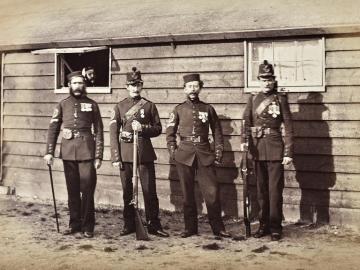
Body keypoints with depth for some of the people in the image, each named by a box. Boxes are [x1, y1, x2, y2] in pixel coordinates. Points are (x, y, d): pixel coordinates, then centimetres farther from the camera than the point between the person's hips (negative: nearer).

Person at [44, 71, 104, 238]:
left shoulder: (92, 105, 5)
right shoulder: (63, 105, 9)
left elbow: (99, 131, 2)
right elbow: (53, 128, 7)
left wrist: (98, 156, -4)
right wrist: (49, 152, -2)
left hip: (86, 152, -2)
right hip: (68, 153, 2)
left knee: (87, 189, -2)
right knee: (72, 190, 9)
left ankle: (87, 226, 7)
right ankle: (74, 223, 19)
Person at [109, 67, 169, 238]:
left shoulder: (150, 106, 6)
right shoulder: (119, 107, 6)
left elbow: (158, 129, 7)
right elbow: (113, 133, 2)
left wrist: (143, 128, -13)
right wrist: (115, 157, -5)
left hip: (145, 152, -1)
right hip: (125, 152, 1)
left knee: (149, 190, -1)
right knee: (127, 190, 7)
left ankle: (153, 225, 7)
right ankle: (129, 224, 18)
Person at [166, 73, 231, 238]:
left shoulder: (208, 109, 7)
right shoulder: (179, 110, 6)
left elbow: (217, 132, 11)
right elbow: (170, 132, 10)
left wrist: (219, 153, 3)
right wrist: (173, 152, -1)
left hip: (205, 154, 0)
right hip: (184, 154, 0)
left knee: (212, 192, -2)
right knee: (187, 193, 5)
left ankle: (218, 228, 9)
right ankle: (190, 227, 16)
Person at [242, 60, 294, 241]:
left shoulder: (280, 99, -1)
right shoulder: (253, 99, 9)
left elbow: (288, 127, -4)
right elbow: (247, 122, 1)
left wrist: (288, 152, -9)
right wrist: (245, 141, -17)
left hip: (275, 149, -3)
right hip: (258, 149, 3)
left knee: (275, 190, -1)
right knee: (261, 190, 11)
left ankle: (275, 228, 8)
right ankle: (264, 225, 21)